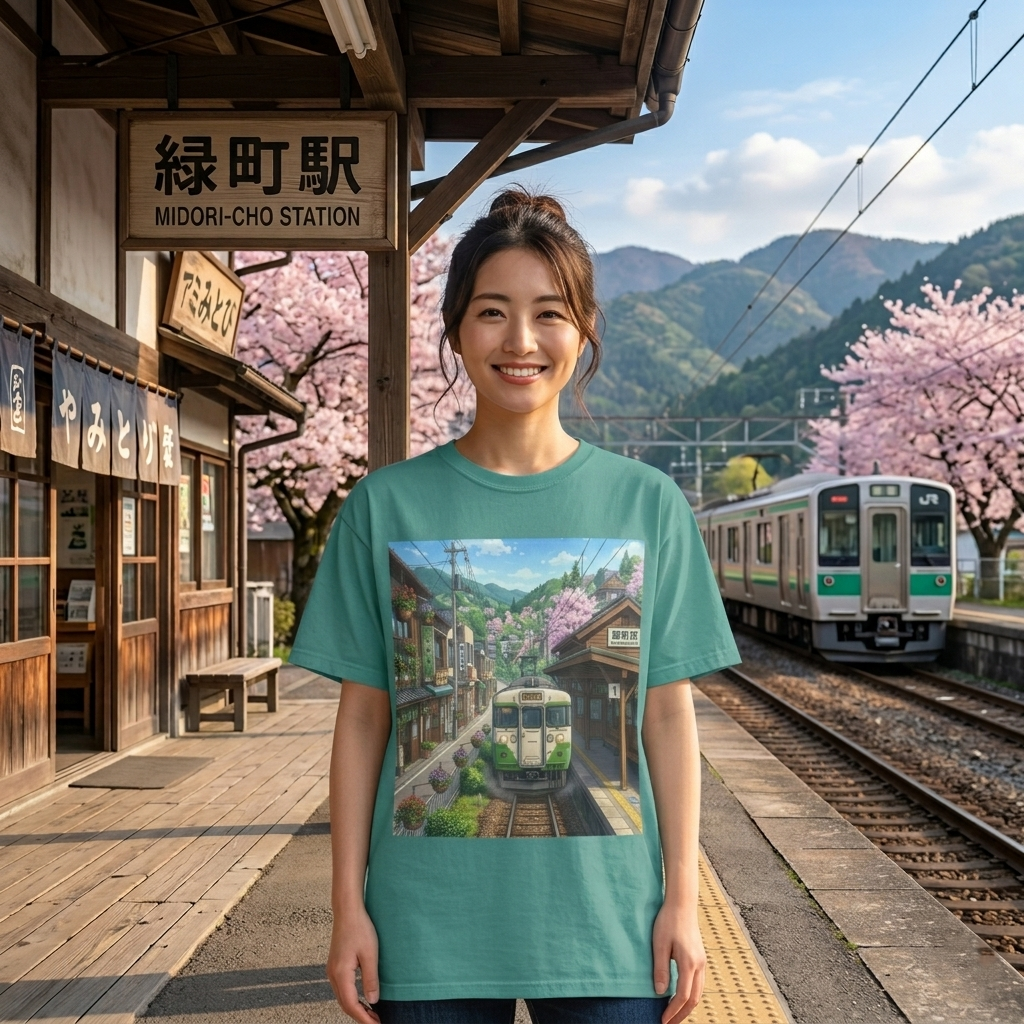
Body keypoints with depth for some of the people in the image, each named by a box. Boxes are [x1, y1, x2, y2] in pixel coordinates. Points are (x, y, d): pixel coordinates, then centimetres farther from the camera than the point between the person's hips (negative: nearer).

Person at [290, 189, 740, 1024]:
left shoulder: (646, 504, 1)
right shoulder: (387, 506, 0)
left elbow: (668, 715, 2)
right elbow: (363, 718, 2)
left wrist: (682, 899, 0)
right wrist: (349, 907, 0)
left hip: (607, 922, 1)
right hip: (432, 926, 0)